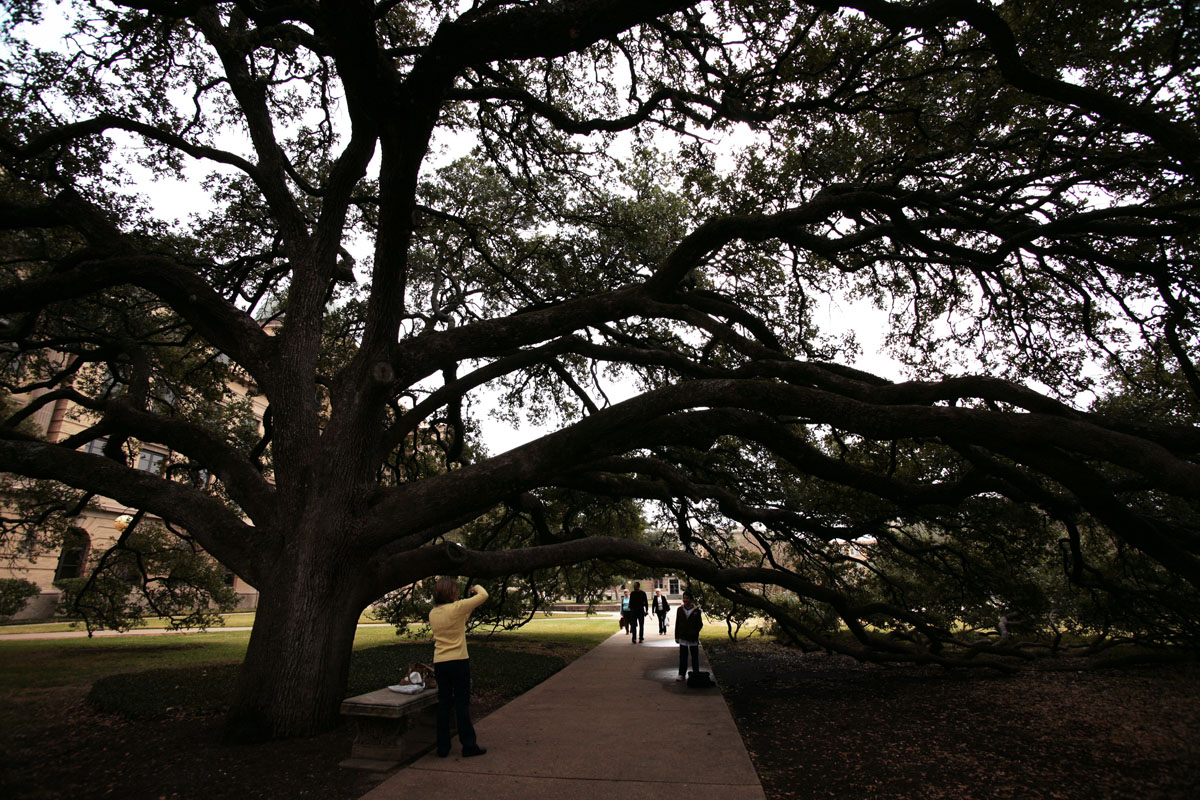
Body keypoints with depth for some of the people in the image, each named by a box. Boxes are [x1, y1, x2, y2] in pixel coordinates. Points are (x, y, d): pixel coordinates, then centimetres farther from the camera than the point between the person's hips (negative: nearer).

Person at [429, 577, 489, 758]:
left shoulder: (432, 614, 6)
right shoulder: (457, 608, -12)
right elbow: (484, 595, -6)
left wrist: (468, 612, 21)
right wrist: (477, 587, 13)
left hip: (439, 663, 6)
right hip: (458, 661, -5)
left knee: (443, 704, 12)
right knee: (462, 704, 3)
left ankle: (443, 747, 18)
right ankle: (468, 745, 11)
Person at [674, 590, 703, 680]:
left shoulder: (696, 610, -4)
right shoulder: (680, 610, 2)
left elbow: (700, 624, -1)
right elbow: (677, 624, 5)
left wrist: (695, 632, -16)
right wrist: (677, 637, 4)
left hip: (693, 639, -2)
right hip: (683, 638, 2)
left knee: (695, 656, 8)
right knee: (683, 657, 6)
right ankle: (682, 674, 15)